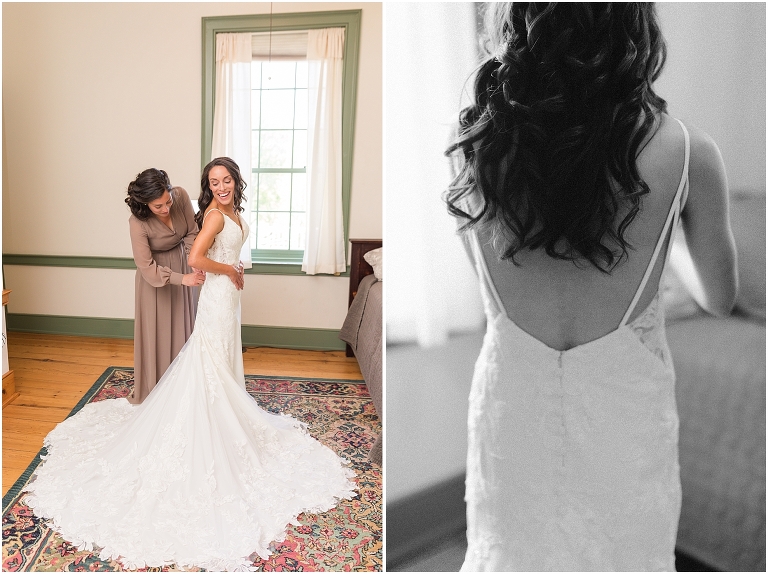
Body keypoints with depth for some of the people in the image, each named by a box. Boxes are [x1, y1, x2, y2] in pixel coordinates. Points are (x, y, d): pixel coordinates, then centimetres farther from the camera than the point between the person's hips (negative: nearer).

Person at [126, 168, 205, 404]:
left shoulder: (181, 196, -21)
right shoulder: (138, 222, -29)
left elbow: (192, 233, -10)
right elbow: (147, 267, -26)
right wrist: (182, 279, -33)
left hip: (182, 266, 4)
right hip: (155, 276, -4)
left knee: (183, 327, 11)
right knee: (157, 331, 4)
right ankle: (153, 391, 22)